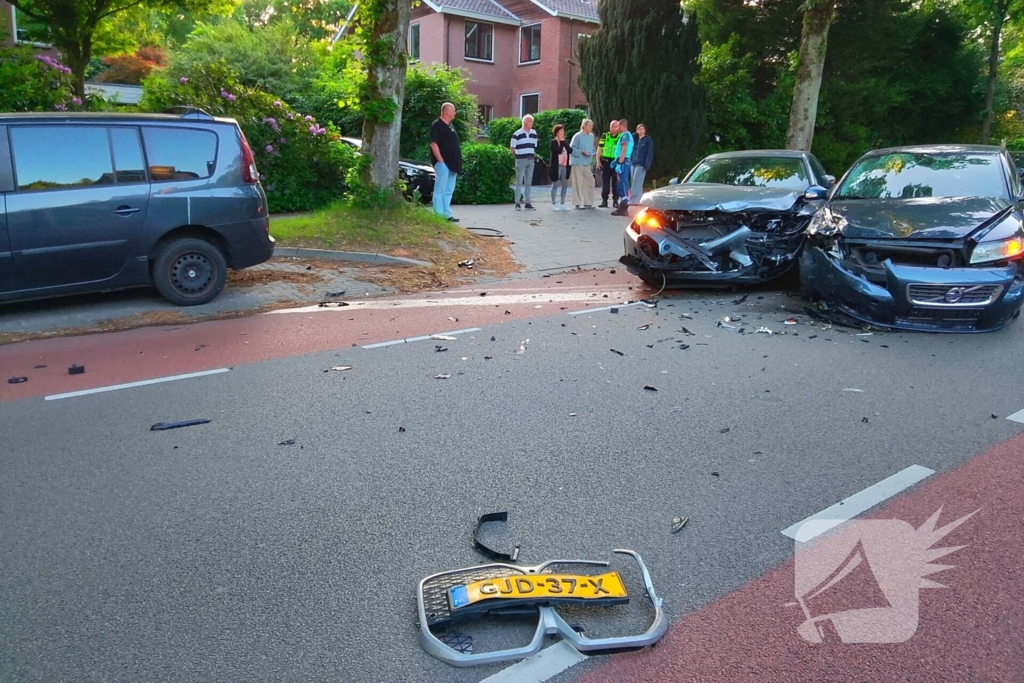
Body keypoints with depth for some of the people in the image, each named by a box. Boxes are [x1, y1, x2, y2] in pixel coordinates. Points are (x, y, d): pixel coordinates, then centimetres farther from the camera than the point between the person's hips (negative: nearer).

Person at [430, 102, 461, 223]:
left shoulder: (450, 126, 18)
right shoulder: (437, 126, -10)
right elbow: (433, 145, -17)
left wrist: (457, 163, 16)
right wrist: (441, 161, -20)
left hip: (452, 164, 9)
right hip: (443, 164, -9)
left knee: (449, 191, 11)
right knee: (440, 191, -5)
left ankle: (447, 215, 16)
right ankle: (439, 216, -4)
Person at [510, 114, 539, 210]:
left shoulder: (534, 133, 11)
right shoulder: (517, 134, -6)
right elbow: (512, 147, -2)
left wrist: (533, 155, 10)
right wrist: (517, 156, -2)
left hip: (531, 160, 5)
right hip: (521, 160, -5)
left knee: (528, 182, 7)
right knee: (519, 182, -4)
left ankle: (527, 203, 11)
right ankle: (517, 203, -1)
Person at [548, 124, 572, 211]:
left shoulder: (565, 142, 16)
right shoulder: (553, 142, -4)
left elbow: (570, 150, -1)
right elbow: (559, 151, -20)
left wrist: (563, 142, -4)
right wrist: (561, 142, -8)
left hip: (565, 166, 6)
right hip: (556, 166, -6)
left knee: (565, 185, 5)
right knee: (555, 185, -1)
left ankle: (562, 204, 14)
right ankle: (553, 204, 6)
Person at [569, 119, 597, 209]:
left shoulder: (591, 136, 10)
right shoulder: (577, 136, -10)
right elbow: (571, 148, -11)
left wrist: (593, 152, 0)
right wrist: (581, 152, -19)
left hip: (587, 163, 7)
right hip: (577, 162, -7)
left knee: (590, 181, 5)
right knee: (578, 183, -3)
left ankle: (588, 202, 14)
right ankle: (578, 203, 6)